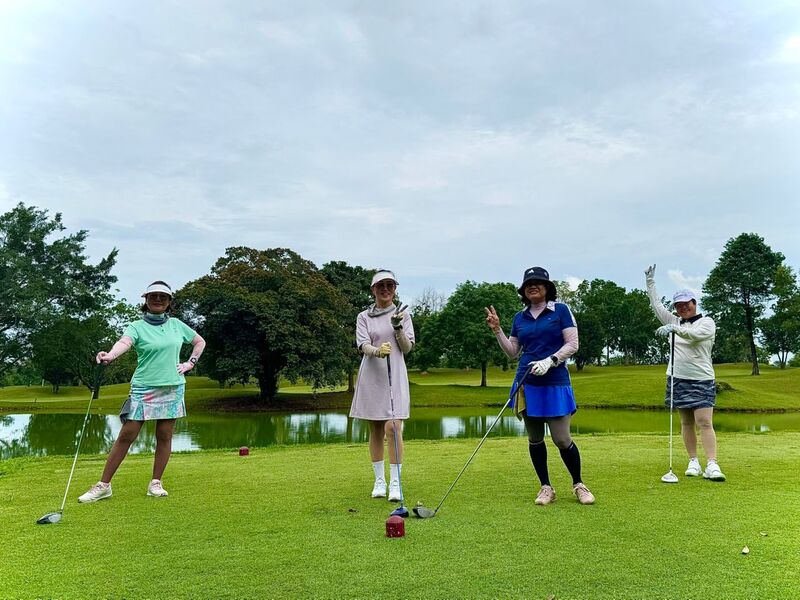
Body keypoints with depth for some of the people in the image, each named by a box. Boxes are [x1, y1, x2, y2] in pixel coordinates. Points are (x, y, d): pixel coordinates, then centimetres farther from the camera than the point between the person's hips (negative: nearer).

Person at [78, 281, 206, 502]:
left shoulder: (176, 325, 9)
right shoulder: (137, 326, -1)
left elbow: (200, 342, 22)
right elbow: (124, 342, -23)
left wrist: (191, 363, 9)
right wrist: (110, 355, -44)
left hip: (173, 387, 3)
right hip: (143, 388, -2)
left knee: (164, 436, 5)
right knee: (126, 435, -3)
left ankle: (156, 483, 17)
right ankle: (103, 485, 6)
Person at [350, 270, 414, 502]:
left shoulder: (403, 315, 8)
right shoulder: (364, 317, 7)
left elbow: (407, 348, 3)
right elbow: (363, 345, -7)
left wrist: (398, 328, -14)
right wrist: (377, 351, -29)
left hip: (395, 375, -1)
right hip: (371, 376, 1)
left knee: (393, 428, -11)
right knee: (376, 430, 8)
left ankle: (395, 483, -4)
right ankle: (379, 480, 19)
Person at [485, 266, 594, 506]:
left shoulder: (561, 311, -1)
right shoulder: (519, 318, 11)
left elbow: (572, 344, -5)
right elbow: (512, 352, 13)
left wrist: (550, 361, -18)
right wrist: (497, 330, 2)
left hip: (555, 383, -4)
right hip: (527, 384, 4)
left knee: (562, 439, -3)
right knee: (534, 439, 9)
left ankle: (578, 484, 20)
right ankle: (546, 487, 23)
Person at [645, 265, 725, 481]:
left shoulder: (707, 322, -2)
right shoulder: (675, 322, 13)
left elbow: (694, 334, -24)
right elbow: (656, 305, 16)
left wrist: (673, 328, -39)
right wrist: (650, 282, 14)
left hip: (701, 380, -5)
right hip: (678, 379, 5)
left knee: (704, 423, -12)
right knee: (686, 422, 7)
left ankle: (712, 465, -15)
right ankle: (693, 461, 13)